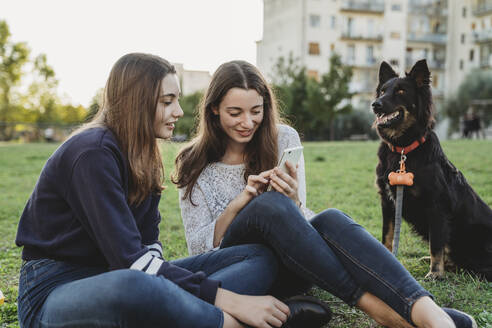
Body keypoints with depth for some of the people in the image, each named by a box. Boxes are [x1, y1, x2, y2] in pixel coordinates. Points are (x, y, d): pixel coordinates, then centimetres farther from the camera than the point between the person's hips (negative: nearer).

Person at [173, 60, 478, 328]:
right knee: (269, 204, -35)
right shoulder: (195, 164, 0)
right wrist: (238, 204, -20)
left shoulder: (284, 139, 2)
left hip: (290, 269, 2)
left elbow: (297, 220, 3)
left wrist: (293, 201, -22)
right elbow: (198, 248, -3)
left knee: (331, 219, -34)